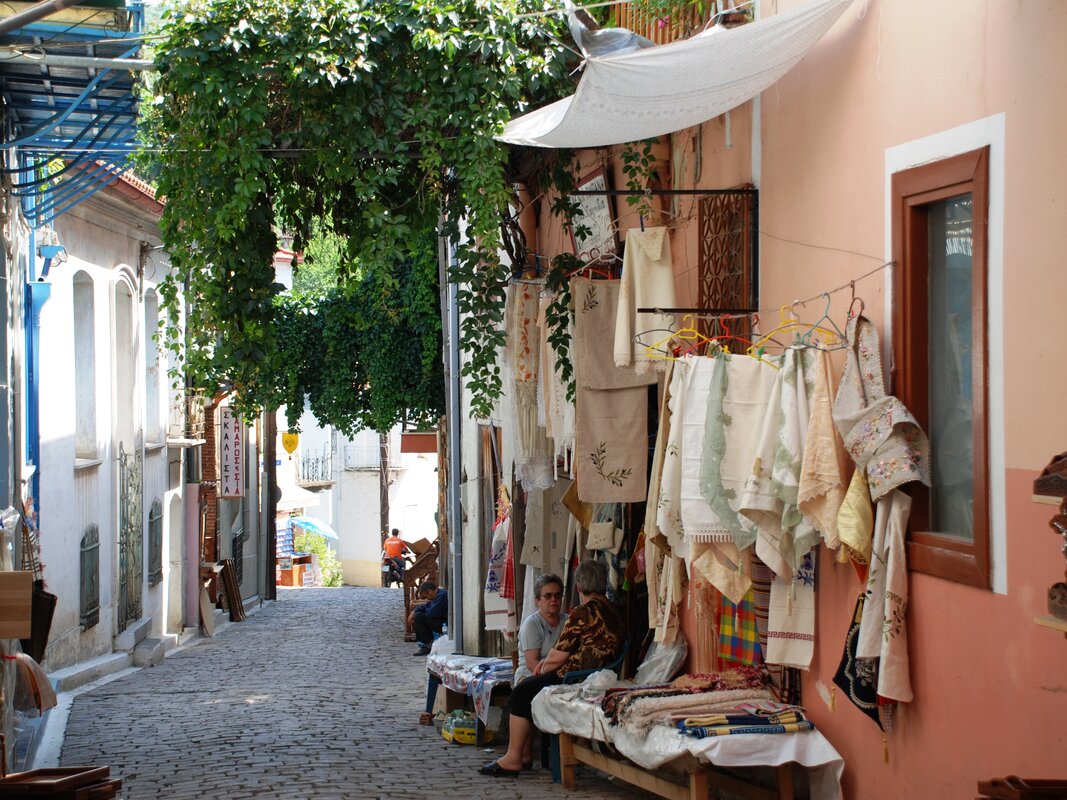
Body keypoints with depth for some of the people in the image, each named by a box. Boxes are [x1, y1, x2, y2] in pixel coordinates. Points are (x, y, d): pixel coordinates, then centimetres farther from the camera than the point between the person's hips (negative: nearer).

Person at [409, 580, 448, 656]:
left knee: (418, 617, -18)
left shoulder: (441, 595, -20)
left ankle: (429, 645, -10)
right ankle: (422, 644, 8)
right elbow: (425, 606, 21)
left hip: (445, 624, -11)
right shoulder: (438, 594, 14)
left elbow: (431, 613, -24)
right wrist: (414, 611, 4)